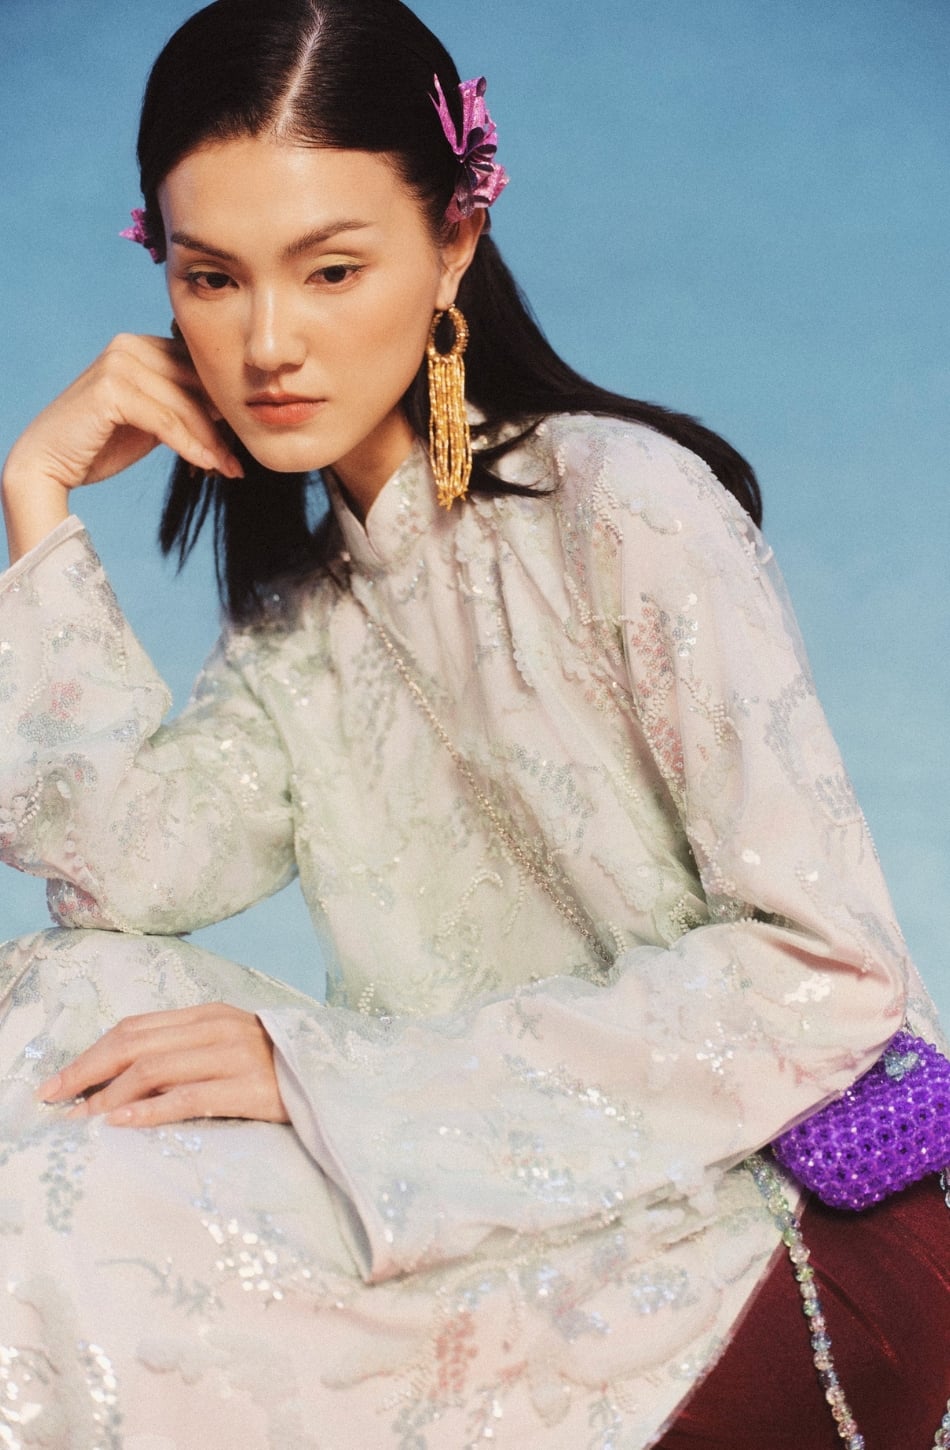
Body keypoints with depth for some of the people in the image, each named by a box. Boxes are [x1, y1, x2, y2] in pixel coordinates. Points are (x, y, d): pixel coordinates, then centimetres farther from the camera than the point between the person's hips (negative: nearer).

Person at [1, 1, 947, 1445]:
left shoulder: (623, 503, -11)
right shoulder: (297, 604, 12)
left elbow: (831, 969, -18)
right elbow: (128, 869, -4)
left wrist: (331, 1070, -22)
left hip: (791, 1240, -6)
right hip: (527, 1212, 6)